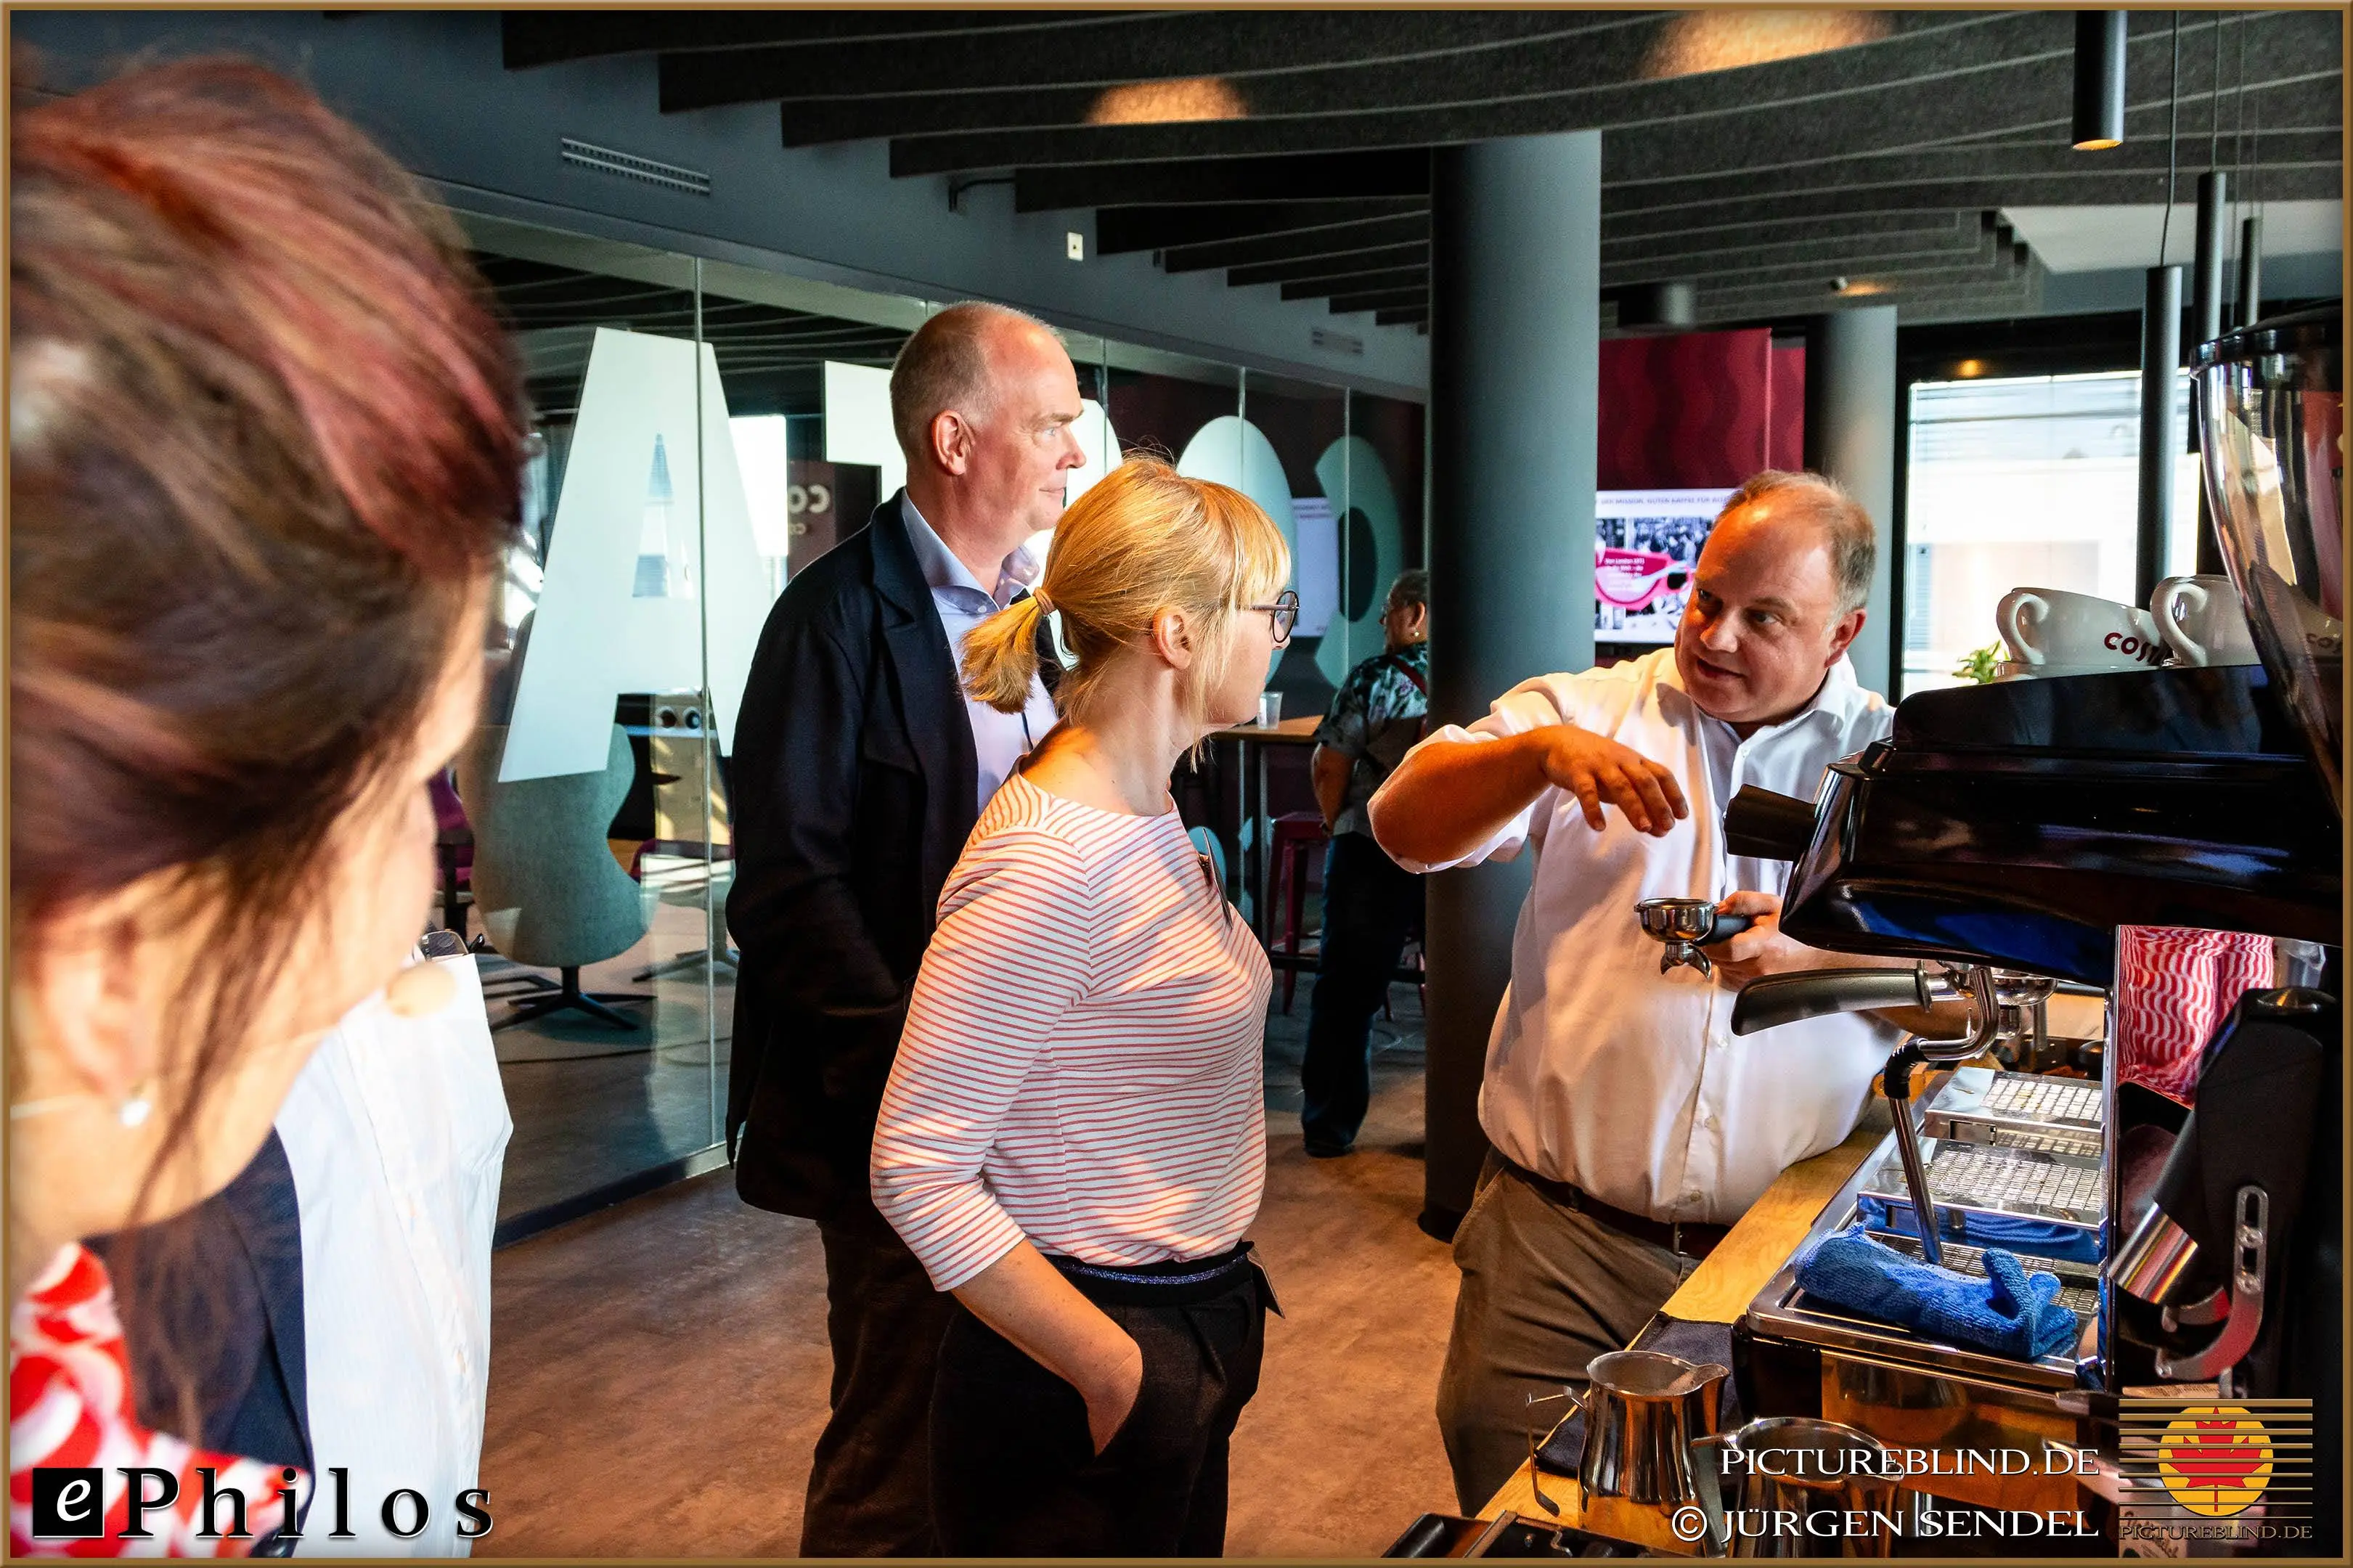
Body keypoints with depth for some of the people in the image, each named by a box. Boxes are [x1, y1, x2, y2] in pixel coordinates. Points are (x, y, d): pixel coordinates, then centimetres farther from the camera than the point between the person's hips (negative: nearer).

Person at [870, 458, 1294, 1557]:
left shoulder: (1148, 818, 5)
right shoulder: (1048, 866, -25)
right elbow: (918, 1172, -24)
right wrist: (1116, 1373, -20)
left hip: (1195, 1332, 9)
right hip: (1079, 1385, -9)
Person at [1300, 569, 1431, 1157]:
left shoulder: (1376, 678, -8)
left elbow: (1328, 766, -10)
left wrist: (1336, 822, 7)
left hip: (1373, 855, -3)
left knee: (1346, 995, 8)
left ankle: (1330, 1127, 14)